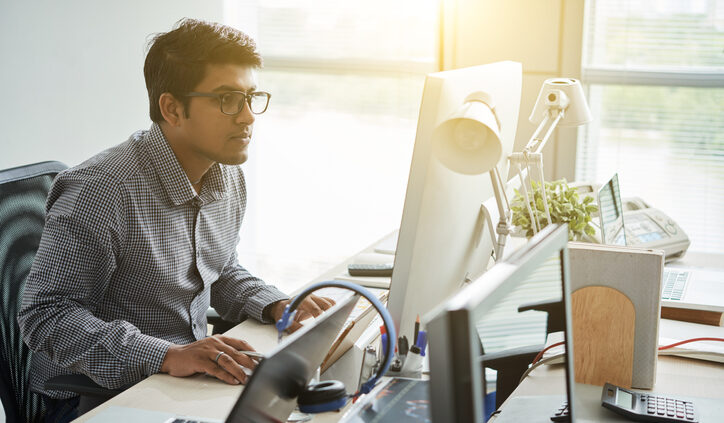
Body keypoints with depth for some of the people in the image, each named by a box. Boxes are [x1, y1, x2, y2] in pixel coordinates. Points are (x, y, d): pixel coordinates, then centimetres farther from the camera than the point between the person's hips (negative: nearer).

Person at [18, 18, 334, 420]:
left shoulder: (230, 178, 6)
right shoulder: (101, 191, -22)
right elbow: (46, 314, -21)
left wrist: (279, 307, 0)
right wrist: (167, 356, -30)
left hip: (192, 381, 8)